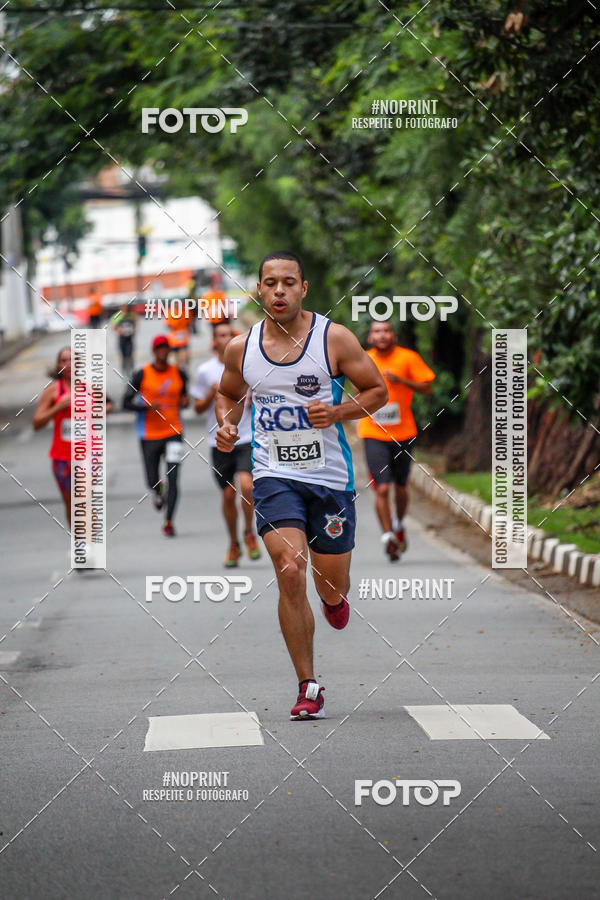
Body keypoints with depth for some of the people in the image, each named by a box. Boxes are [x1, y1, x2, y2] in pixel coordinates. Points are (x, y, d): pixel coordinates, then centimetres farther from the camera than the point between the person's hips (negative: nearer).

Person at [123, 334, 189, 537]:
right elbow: (127, 402, -4)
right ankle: (157, 492, 43)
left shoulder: (179, 374, 5)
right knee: (153, 481, 5)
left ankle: (169, 522, -2)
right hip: (149, 434, -1)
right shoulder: (141, 375, -5)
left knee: (173, 479, -10)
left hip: (173, 432, 1)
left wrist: (185, 401, -4)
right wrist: (148, 406, -20)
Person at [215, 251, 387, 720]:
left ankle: (335, 596, 50)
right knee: (290, 572, -19)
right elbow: (229, 394, 21)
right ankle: (309, 688, -8)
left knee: (332, 586, 8)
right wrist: (227, 423, -1)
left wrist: (337, 412, -15)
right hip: (275, 475, 0)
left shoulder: (334, 338, -6)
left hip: (331, 476, 0)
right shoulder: (241, 347, 1)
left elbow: (378, 391, 2)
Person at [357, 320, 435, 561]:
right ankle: (388, 535, -10)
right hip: (374, 434, 0)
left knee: (400, 488, 12)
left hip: (403, 433, 0)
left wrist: (401, 380, -18)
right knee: (382, 488, -14)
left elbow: (427, 388, -5)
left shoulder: (408, 358, -3)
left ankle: (399, 525, 39)